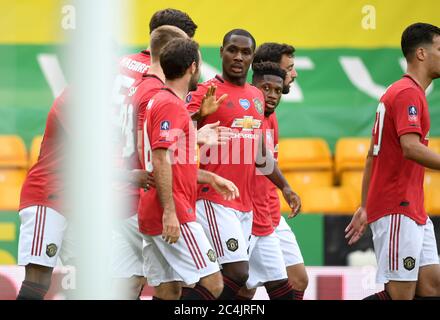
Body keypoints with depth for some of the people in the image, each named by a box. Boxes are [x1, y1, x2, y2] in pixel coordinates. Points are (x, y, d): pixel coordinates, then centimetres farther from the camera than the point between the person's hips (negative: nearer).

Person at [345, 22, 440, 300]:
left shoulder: (399, 92, 19)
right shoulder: (408, 93, -11)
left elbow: (372, 155, 22)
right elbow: (411, 148, -26)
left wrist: (365, 207, 23)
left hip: (414, 213, 10)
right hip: (397, 212, -10)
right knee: (402, 294, -10)